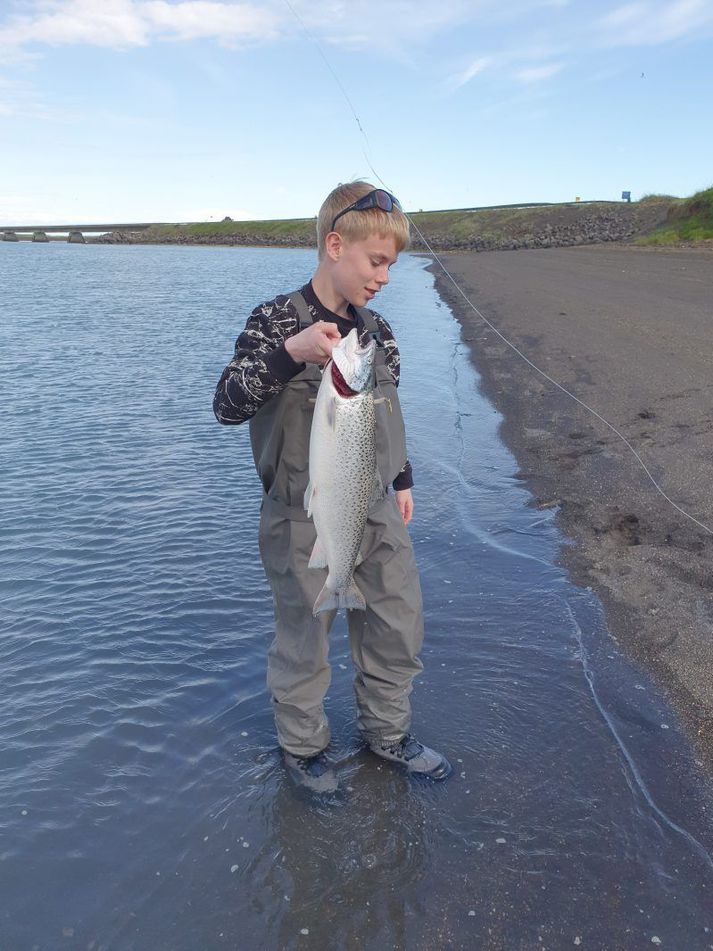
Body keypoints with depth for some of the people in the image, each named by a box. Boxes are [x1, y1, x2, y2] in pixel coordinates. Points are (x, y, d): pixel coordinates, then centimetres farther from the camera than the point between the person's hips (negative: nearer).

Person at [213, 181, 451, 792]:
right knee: (305, 639, 9)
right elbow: (227, 404, -21)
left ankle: (388, 732, 38)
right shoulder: (278, 320, -12)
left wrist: (402, 479, 20)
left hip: (377, 510, 6)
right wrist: (290, 351, -33)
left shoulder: (378, 330, 7)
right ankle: (304, 747, 34)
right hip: (305, 519, -6)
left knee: (399, 627, 15)